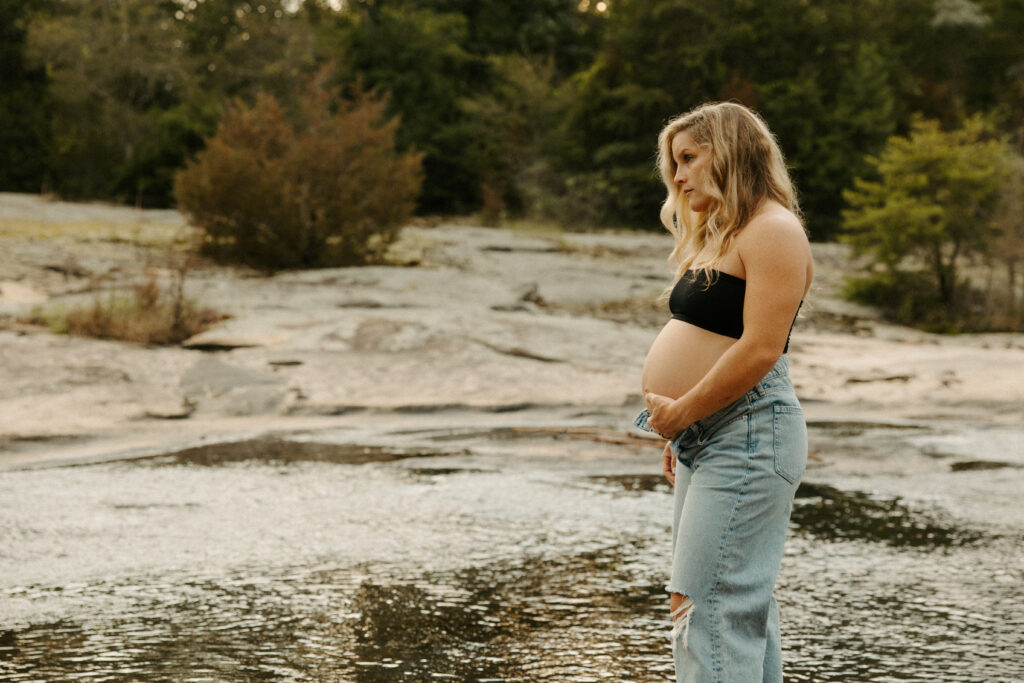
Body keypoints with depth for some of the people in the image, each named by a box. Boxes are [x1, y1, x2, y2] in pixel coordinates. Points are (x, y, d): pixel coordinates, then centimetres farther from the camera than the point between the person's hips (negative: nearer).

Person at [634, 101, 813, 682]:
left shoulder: (772, 231, -11)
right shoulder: (718, 235, 20)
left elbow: (760, 350, -20)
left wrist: (679, 411, -15)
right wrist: (680, 433, 15)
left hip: (747, 438, -10)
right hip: (705, 439, 10)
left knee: (708, 604, -13)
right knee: (744, 605, 13)